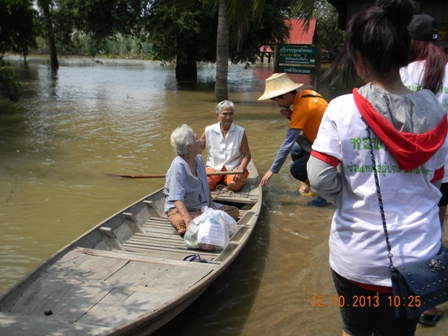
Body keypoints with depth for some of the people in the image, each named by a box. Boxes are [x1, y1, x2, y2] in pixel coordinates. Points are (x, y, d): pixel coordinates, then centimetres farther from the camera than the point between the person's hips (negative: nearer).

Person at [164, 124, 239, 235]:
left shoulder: (198, 158, 4)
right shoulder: (178, 166, -23)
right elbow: (177, 199, -31)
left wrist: (212, 205, 2)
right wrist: (188, 220, -42)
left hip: (204, 206, 8)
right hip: (180, 209, -8)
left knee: (234, 212, 0)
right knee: (183, 223, -41)